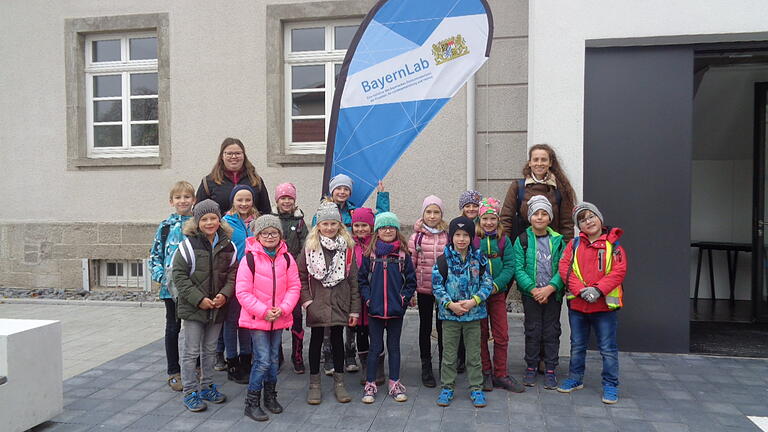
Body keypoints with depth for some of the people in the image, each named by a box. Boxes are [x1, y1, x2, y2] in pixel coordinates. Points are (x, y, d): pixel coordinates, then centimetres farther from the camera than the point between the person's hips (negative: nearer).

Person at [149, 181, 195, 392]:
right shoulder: (166, 226, 1)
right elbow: (155, 255, 5)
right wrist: (160, 276, -9)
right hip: (172, 287, 0)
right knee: (173, 328, 9)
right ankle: (174, 372, 20)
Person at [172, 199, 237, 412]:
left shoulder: (228, 246, 1)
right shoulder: (188, 245, -10)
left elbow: (233, 273, 6)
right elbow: (179, 275, -10)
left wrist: (224, 294, -11)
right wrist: (198, 299, -16)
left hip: (217, 307, 4)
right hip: (193, 307, -4)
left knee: (210, 350, 17)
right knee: (191, 351, 3)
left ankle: (206, 386, 32)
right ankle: (190, 392, 16)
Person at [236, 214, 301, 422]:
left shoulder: (286, 258, 1)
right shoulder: (250, 259, -11)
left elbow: (294, 286, 3)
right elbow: (242, 292, -12)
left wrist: (283, 308, -12)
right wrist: (263, 311, -17)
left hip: (279, 318, 4)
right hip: (256, 318, -4)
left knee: (274, 358, 15)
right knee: (263, 360, -7)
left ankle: (270, 396, 33)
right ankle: (252, 403, 8)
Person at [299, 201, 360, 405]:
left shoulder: (347, 247, 1)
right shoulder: (310, 246, -2)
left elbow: (353, 279, 2)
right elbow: (301, 275, -1)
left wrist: (355, 309, -1)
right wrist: (306, 300, -10)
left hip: (340, 303, 1)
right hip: (317, 304, -1)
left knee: (338, 340, 11)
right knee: (316, 340, 9)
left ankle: (339, 382, 24)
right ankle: (314, 384, 21)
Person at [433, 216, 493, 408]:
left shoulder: (479, 258, -1)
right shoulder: (444, 259, -5)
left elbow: (487, 283, -1)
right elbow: (437, 285, -5)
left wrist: (473, 301, -14)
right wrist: (450, 304, -15)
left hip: (473, 313, 1)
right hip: (449, 314, -1)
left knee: (474, 354, 10)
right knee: (449, 354, 9)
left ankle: (476, 388, 24)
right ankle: (447, 388, 22)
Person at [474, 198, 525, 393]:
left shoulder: (504, 240, 1)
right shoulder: (472, 239, -5)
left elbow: (509, 266, -3)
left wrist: (496, 284, -16)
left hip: (498, 293, 2)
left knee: (502, 336, 5)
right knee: (481, 335, 9)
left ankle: (500, 375, 17)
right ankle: (485, 373, 22)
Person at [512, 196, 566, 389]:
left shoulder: (558, 240, 3)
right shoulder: (522, 240, -1)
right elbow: (518, 269, -7)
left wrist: (549, 288, -16)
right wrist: (533, 289, -17)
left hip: (553, 294, 1)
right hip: (530, 294, -1)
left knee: (552, 332, 7)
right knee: (532, 331, 6)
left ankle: (550, 370, 18)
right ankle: (531, 368, 20)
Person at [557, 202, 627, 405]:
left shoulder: (613, 244, -3)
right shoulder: (574, 244, 4)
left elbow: (619, 271, -11)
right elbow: (565, 268, -5)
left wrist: (598, 289, -21)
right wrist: (581, 290, -17)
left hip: (605, 305, -3)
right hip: (577, 304, 3)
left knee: (608, 348, 5)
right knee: (577, 345, 17)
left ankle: (610, 385, 19)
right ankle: (575, 379, 32)